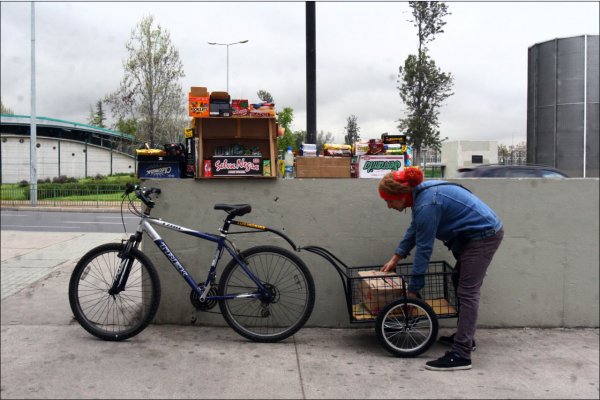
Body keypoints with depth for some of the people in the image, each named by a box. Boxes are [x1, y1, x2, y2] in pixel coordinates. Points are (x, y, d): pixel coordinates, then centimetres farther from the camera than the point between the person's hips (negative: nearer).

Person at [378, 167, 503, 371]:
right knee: (460, 282, 19)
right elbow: (414, 229, 16)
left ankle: (461, 355, -9)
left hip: (484, 235, -10)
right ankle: (464, 337, 31)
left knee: (467, 292, -11)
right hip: (475, 233, 10)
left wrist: (413, 289, -11)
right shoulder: (421, 192, 2)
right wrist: (395, 258, 20)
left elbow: (424, 248, -20)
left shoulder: (427, 205, -27)